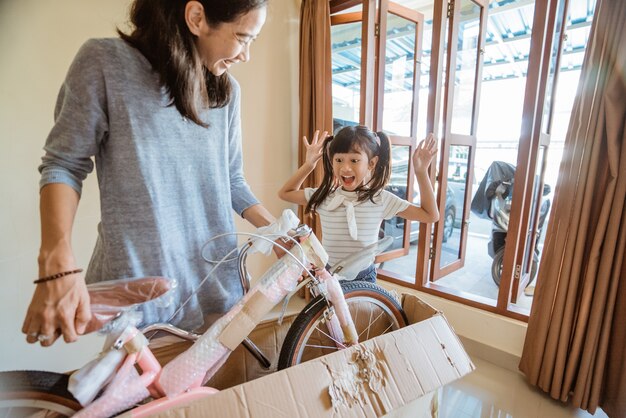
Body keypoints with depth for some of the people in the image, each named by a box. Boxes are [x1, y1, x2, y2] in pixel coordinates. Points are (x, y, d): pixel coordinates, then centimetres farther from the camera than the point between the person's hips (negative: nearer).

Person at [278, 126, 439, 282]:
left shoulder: (381, 199, -10)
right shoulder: (323, 196, -6)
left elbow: (430, 215, -4)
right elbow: (285, 193, 6)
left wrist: (421, 172, -11)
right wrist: (308, 165, -4)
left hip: (363, 277, -1)